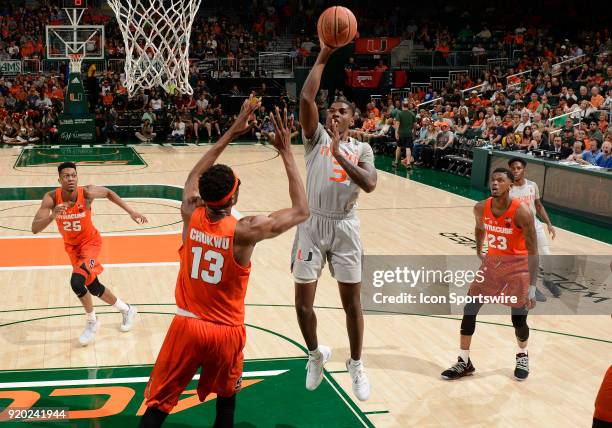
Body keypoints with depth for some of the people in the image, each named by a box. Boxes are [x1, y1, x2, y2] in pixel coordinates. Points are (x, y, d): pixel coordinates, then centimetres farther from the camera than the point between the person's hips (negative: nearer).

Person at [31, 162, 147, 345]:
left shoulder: (87, 193, -25)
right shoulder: (51, 198, -23)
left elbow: (108, 193, -3)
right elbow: (35, 229, -28)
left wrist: (131, 212, -4)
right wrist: (52, 216, -47)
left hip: (90, 242, -4)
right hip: (71, 246, 4)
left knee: (76, 282, -25)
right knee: (94, 288, 14)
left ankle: (92, 322, 0)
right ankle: (126, 310, 39)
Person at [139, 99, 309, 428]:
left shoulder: (190, 214, -9)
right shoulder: (245, 231, -19)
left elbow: (195, 176, 13)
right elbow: (301, 211, -7)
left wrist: (231, 133, 15)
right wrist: (286, 153, -5)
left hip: (186, 325, 2)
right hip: (226, 333, -2)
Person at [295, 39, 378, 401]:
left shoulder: (362, 149, 7)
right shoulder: (317, 137, 4)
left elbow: (370, 185, -11)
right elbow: (306, 98, -11)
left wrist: (340, 155, -18)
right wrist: (323, 58, -9)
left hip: (345, 227, 1)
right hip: (312, 224, 0)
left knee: (352, 301, 6)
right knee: (303, 302, 1)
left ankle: (356, 365, 25)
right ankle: (317, 354, 28)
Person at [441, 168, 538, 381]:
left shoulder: (521, 212, -26)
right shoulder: (481, 208, -12)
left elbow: (532, 251, -22)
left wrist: (532, 287, -25)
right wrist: (479, 252, 21)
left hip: (517, 267, -4)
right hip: (491, 262, 4)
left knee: (519, 320, 1)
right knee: (470, 309, -2)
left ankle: (522, 356, 34)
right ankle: (464, 362, 11)